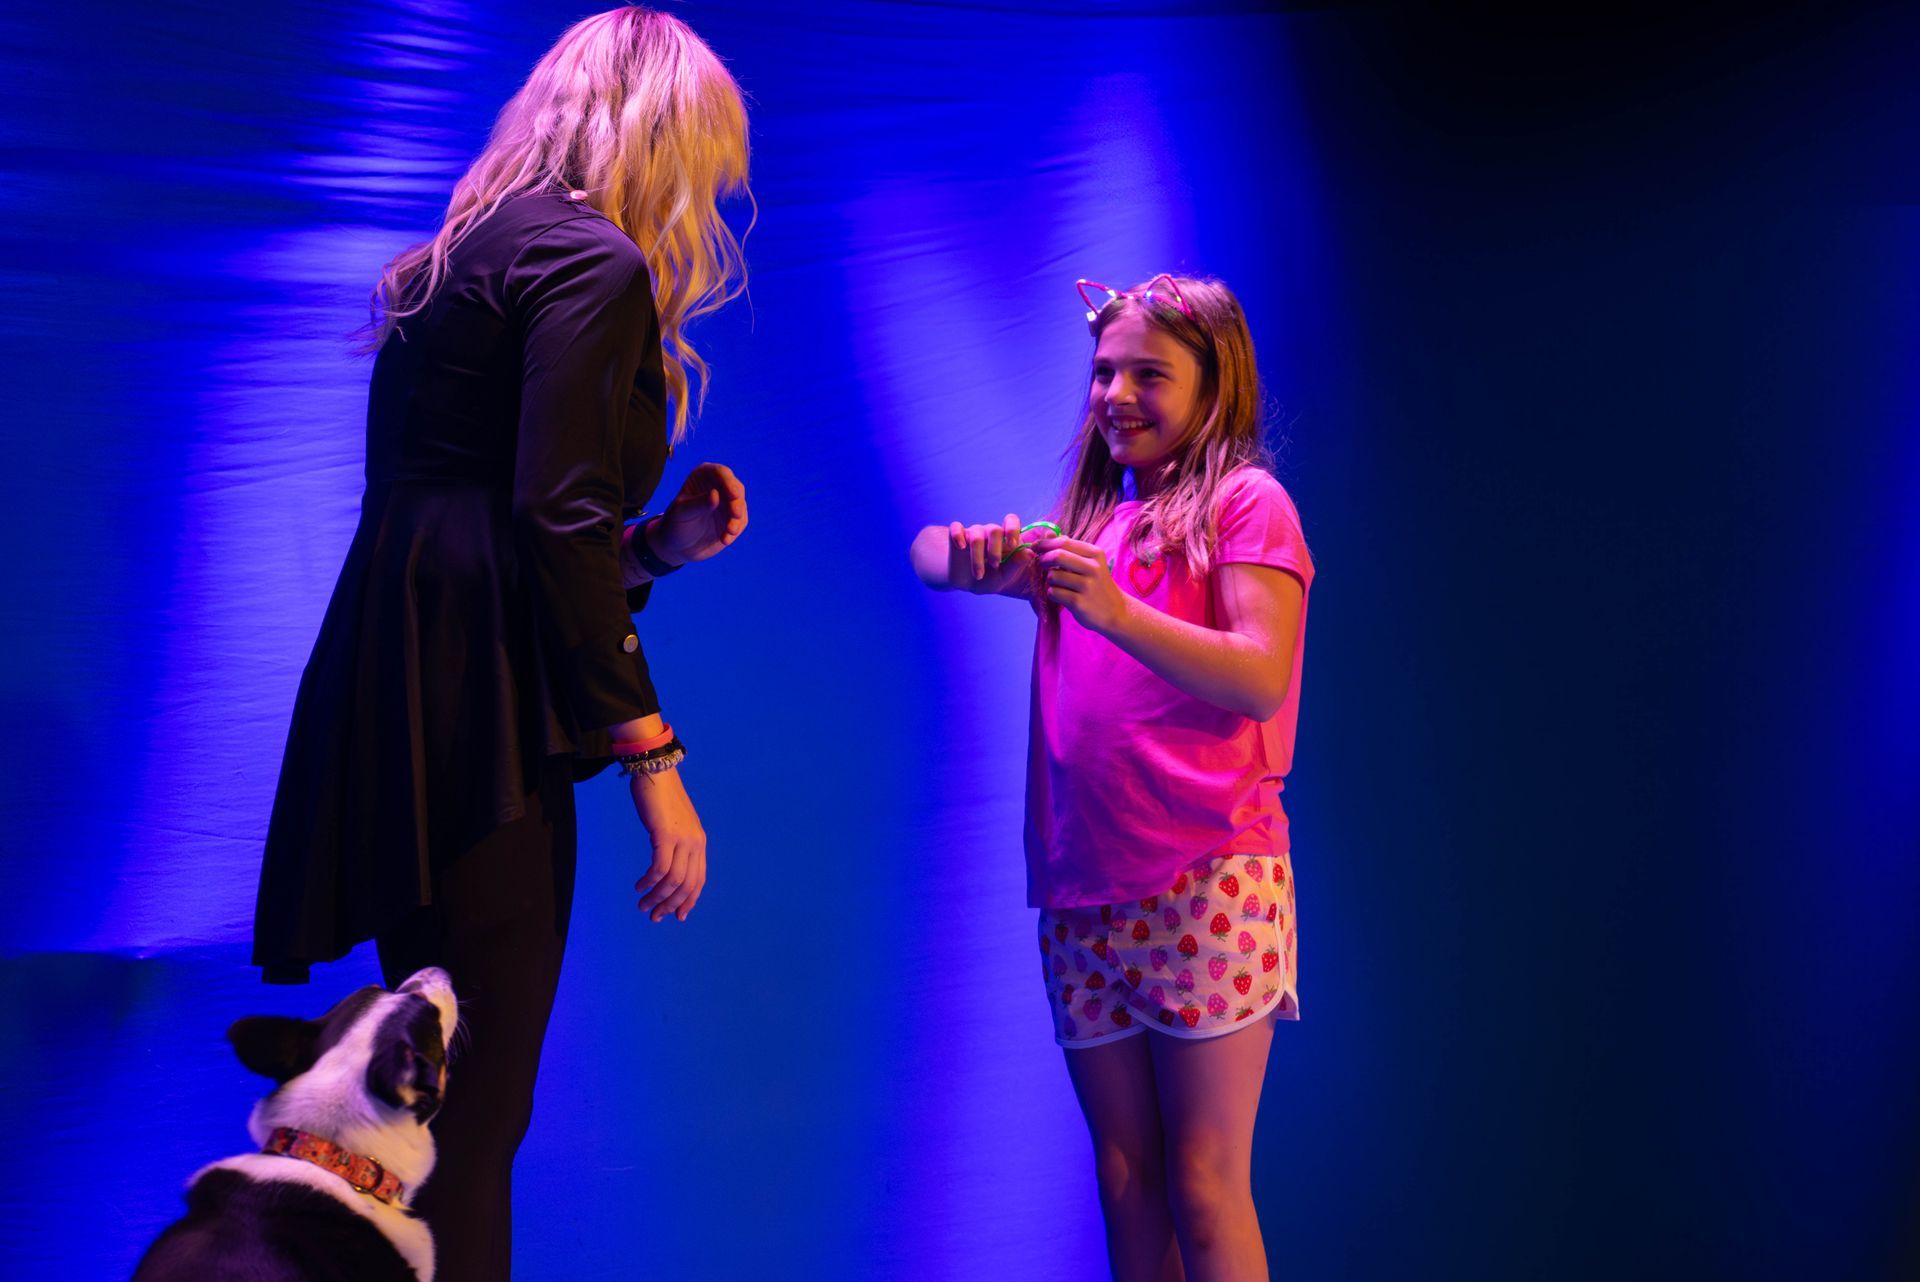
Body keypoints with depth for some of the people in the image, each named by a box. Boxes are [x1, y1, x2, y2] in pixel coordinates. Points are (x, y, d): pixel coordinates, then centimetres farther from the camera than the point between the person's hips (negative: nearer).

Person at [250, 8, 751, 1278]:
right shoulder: (596, 263, -7)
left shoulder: (461, 256, 22)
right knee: (476, 1109, -4)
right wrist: (651, 757, -17)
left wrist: (659, 545, 17)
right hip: (479, 729, -10)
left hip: (400, 715, 10)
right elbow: (557, 525, -18)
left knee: (456, 1101, 16)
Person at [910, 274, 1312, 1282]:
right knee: (1124, 1177, 8)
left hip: (1207, 885, -6)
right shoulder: (1092, 519, 18)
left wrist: (1116, 613, -27)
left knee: (1204, 1186, -5)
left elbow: (1261, 680, -14)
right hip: (1083, 894, 6)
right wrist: (971, 557, -14)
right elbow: (930, 551, 10)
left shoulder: (1244, 500, -1)